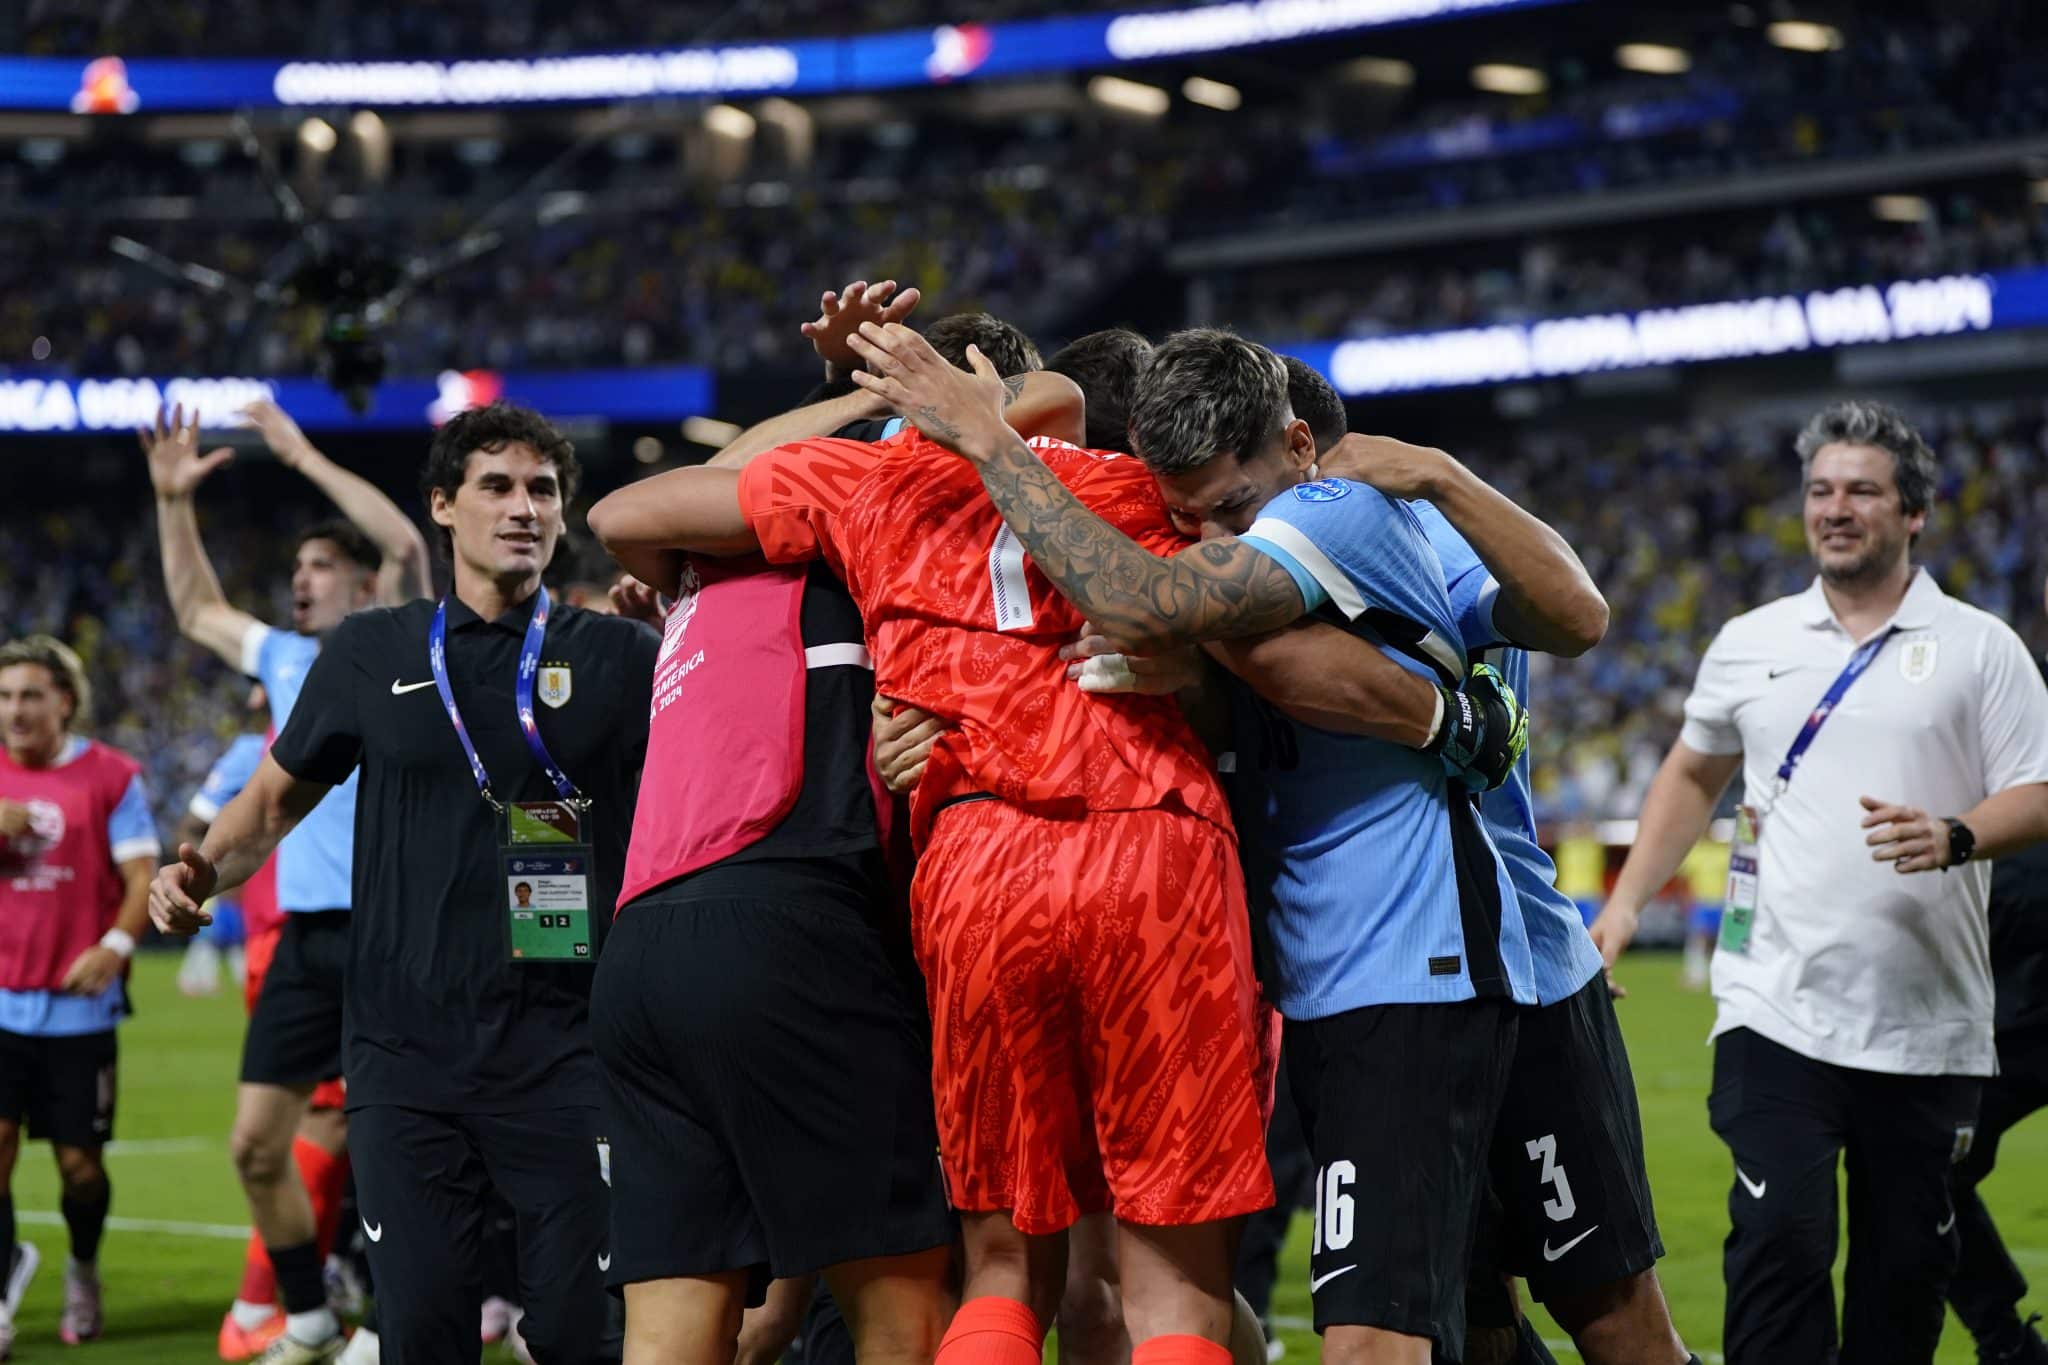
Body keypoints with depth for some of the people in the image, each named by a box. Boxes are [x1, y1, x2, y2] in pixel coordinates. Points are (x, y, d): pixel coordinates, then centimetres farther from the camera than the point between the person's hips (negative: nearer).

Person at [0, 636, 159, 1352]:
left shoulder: (110, 775, -2)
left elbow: (143, 875, -3)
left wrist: (115, 946, -20)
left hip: (78, 1001, -2)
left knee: (79, 1160, 4)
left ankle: (84, 1271, 30)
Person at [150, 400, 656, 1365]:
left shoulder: (619, 656, 4)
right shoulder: (371, 653, 10)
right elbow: (276, 797, 19)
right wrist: (202, 871, 2)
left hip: (563, 1055, -1)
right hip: (407, 1056, 1)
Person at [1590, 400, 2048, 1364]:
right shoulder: (1750, 643, 12)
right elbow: (1692, 774, 24)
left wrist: (1953, 838, -21)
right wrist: (1624, 905, 15)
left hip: (1927, 1024, 0)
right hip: (1776, 1010, 1)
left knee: (1907, 1264, 4)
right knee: (1779, 1238, -12)